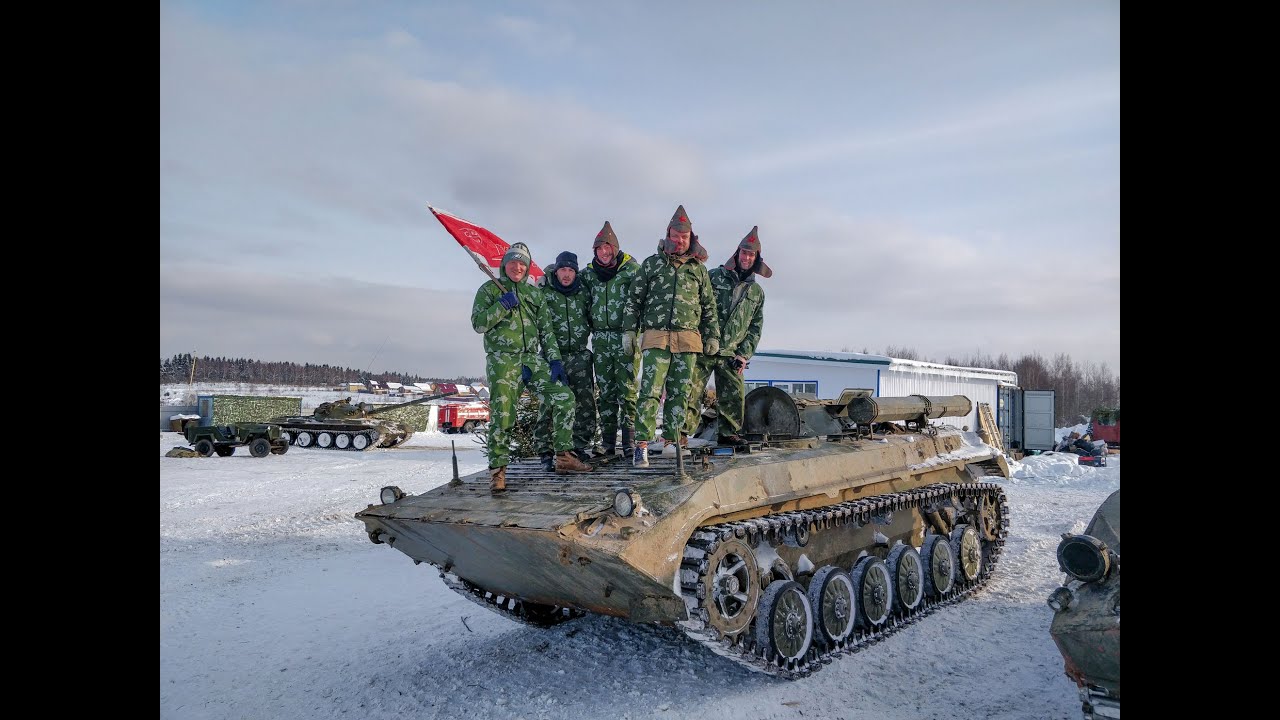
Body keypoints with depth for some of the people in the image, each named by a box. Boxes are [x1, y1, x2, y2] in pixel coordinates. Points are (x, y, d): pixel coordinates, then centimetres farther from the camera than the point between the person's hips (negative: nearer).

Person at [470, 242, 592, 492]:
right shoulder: (489, 290, 7)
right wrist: (503, 305, -16)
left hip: (532, 359, 4)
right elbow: (478, 324, -4)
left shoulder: (534, 293, 19)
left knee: (565, 397, -6)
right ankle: (498, 470, 2)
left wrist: (554, 360, 4)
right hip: (502, 361, -4)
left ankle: (563, 456, 3)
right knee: (502, 415, -10)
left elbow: (546, 330, 15)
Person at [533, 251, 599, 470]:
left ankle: (581, 447, 16)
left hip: (580, 357, 4)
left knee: (586, 404, 3)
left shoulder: (583, 293, 12)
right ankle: (545, 452, -2)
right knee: (549, 404, -8)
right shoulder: (543, 293, 1)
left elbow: (594, 321, 22)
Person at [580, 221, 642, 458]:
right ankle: (607, 442, 12)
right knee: (605, 390, 6)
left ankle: (630, 441, -1)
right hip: (601, 338, 4)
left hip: (626, 336, -4)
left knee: (627, 389, -6)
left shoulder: (631, 268, -2)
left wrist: (630, 331, -19)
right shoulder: (588, 273, 14)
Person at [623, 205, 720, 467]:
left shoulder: (698, 269, 15)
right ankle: (641, 445, -11)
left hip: (688, 340, 3)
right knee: (650, 391, -11)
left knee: (679, 394, 5)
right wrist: (628, 330, 1)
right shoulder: (651, 264, 9)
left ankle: (671, 441, 14)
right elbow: (634, 300, 9)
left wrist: (713, 336, 13)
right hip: (656, 338, -3)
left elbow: (709, 306, 18)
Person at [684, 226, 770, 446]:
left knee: (734, 396, 2)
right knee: (690, 391, -8)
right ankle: (682, 432, -1)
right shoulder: (714, 277, 3)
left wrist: (744, 354, 4)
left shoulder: (757, 292, 14)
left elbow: (756, 328, 15)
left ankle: (728, 433, 17)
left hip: (731, 353, 3)